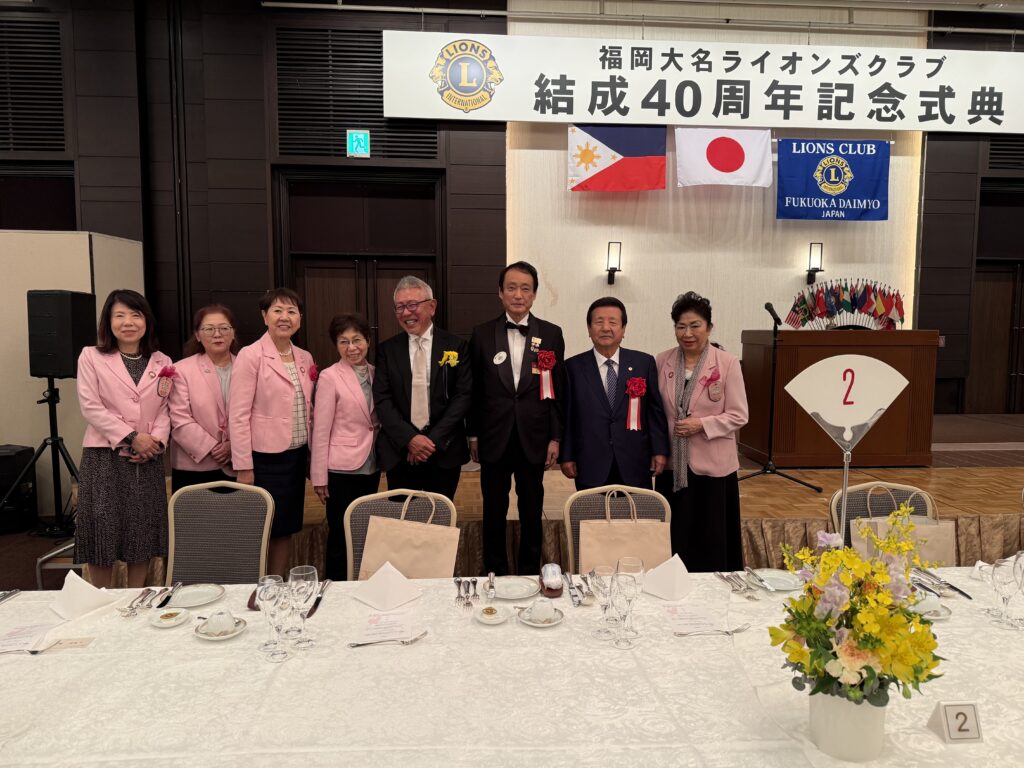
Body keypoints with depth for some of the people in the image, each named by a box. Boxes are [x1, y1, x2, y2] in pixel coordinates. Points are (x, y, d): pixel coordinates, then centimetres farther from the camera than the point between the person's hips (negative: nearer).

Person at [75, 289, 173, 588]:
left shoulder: (162, 362, 10)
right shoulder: (91, 356, 1)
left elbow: (165, 409, 5)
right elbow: (91, 407, -7)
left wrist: (156, 440, -13)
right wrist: (131, 437, -15)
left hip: (147, 459, 3)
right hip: (104, 456, -3)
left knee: (142, 533, 8)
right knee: (102, 532, 1)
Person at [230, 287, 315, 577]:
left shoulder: (305, 358, 9)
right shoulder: (250, 355, -9)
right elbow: (238, 415, -12)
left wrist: (312, 453, 9)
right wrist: (244, 466, -14)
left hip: (297, 456, 6)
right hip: (264, 458, -6)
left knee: (286, 527, 14)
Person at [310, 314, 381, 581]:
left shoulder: (374, 373, 6)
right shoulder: (329, 377, -10)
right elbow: (321, 430, -10)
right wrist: (319, 476, -10)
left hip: (371, 467, 5)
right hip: (342, 469, -5)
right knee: (341, 536, 3)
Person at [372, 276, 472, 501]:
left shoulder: (456, 346, 1)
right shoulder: (387, 349, 5)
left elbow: (464, 395, -4)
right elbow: (382, 400, -1)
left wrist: (433, 439, -12)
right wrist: (409, 438, -14)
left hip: (444, 451, -1)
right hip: (399, 452, 1)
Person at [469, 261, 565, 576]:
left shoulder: (551, 334, 1)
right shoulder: (482, 334, 1)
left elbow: (558, 390, 2)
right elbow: (474, 390, 4)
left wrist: (555, 437, 0)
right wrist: (473, 435, 4)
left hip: (533, 440, 0)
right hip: (494, 440, 0)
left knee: (532, 512, 11)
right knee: (494, 511, 10)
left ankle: (530, 572, 27)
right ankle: (495, 572, 26)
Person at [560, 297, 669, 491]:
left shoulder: (644, 362, 4)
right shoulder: (573, 367, 2)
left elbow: (656, 410, 5)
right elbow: (566, 415, 4)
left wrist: (660, 451, 0)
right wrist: (566, 456, 1)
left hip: (635, 466, 1)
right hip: (590, 468, -1)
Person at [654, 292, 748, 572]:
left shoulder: (727, 363, -7)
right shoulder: (662, 361, 2)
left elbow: (738, 415, -6)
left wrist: (702, 425, -19)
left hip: (712, 465, -3)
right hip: (672, 465, 3)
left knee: (711, 540, 6)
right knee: (674, 540, 10)